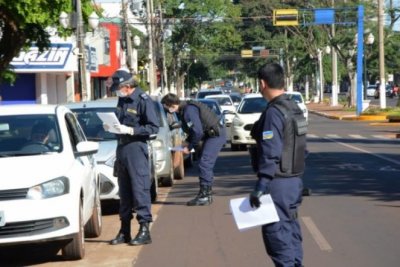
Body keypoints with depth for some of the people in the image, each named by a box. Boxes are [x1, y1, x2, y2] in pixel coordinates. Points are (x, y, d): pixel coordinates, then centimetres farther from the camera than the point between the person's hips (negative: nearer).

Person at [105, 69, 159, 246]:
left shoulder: (143, 100, -9)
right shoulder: (122, 100, 14)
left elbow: (154, 127, -13)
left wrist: (131, 130, -19)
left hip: (136, 148, -8)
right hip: (121, 148, 8)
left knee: (140, 190, -8)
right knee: (124, 191, 12)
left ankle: (144, 230, -4)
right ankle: (124, 231, 19)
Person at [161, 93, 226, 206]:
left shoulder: (189, 110, -22)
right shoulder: (183, 110, 9)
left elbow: (198, 131, -25)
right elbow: (194, 129, 20)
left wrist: (189, 147, -14)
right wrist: (188, 141, 6)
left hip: (216, 134, -10)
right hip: (213, 134, 10)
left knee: (204, 164, -13)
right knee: (206, 165, 12)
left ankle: (204, 196, -13)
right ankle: (207, 194, 18)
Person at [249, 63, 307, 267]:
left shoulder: (274, 112, -17)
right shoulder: (294, 108, 11)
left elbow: (271, 154, -23)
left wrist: (260, 186, -23)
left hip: (278, 183, -9)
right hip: (294, 180, 9)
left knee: (275, 233, -4)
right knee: (291, 230, 15)